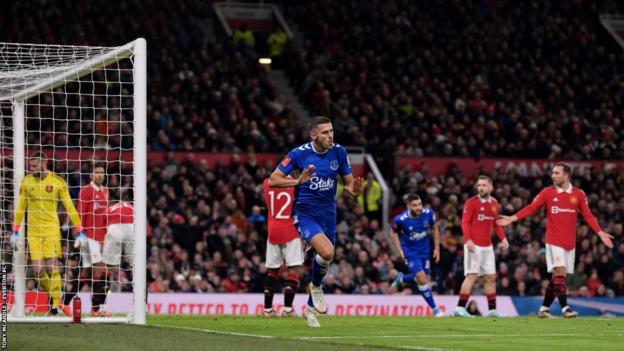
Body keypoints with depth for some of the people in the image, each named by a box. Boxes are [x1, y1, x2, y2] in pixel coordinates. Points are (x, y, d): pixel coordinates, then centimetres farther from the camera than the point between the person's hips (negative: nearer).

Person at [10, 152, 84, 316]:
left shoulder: (58, 182, -3)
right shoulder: (26, 182, 4)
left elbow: (69, 207, 0)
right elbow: (20, 208, 12)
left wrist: (79, 232, -3)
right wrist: (15, 232, 10)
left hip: (52, 230, -2)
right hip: (33, 231, 2)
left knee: (52, 268, -10)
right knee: (38, 270, -5)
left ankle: (57, 304, -2)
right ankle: (54, 298, 15)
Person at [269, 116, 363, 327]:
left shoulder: (338, 152, -4)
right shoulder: (299, 153, -14)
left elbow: (348, 182, 6)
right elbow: (273, 180, -11)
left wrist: (353, 190, -18)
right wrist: (298, 181, -28)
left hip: (328, 214, 5)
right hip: (305, 213, -5)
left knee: (325, 260, 11)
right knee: (326, 251, -28)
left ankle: (310, 307, 33)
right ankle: (316, 286, 2)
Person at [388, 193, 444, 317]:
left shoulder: (428, 213, -18)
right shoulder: (401, 219, -26)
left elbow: (434, 229, 1)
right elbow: (393, 232, -4)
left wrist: (437, 248, 1)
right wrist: (399, 250, -9)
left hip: (424, 249, 4)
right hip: (410, 251, -4)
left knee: (423, 278, 15)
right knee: (422, 279, -15)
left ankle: (402, 278, 47)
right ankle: (435, 309, -3)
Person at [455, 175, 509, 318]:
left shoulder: (495, 204, 11)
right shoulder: (471, 203, -6)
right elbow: (465, 222, -11)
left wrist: (503, 238, 5)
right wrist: (468, 240, -24)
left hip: (487, 246, 7)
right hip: (474, 245, -7)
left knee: (491, 277, 9)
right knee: (472, 275, -12)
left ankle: (492, 309, 16)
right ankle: (460, 308, -11)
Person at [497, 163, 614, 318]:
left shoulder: (578, 194, 4)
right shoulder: (547, 193, 0)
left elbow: (588, 216, 3)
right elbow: (531, 208, -2)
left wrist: (600, 233, -6)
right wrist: (512, 218, -13)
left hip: (570, 242, 3)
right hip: (554, 241, -3)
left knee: (558, 277, 5)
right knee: (559, 272, -16)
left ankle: (544, 309, 13)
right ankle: (565, 308, -18)